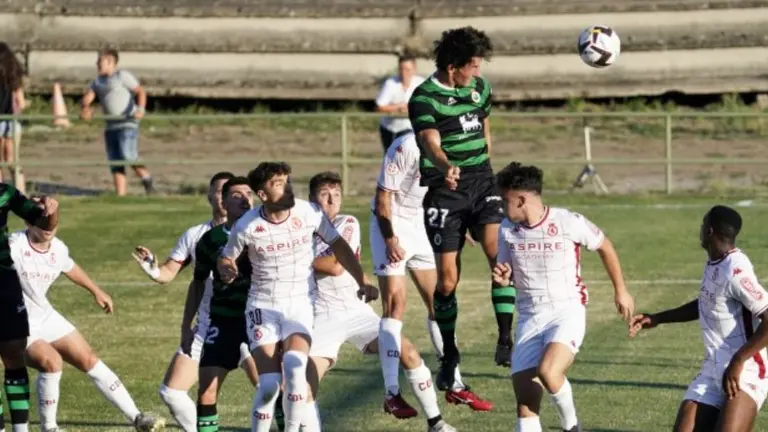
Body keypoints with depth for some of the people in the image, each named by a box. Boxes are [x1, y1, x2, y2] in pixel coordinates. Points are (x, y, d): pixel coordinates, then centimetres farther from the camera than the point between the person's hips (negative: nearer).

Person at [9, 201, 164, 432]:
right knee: (51, 361, -29)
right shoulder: (14, 246, -24)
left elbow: (70, 268, 22)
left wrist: (96, 291, 34)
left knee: (89, 360, 4)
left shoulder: (58, 248, -2)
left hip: (46, 317, 7)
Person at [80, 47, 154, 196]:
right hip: (111, 126, 7)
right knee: (115, 163, 2)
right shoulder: (97, 82, 17)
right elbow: (87, 99, 5)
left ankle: (147, 181, 0)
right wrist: (85, 108, -19)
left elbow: (140, 91, -6)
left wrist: (141, 108, -24)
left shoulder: (122, 76, -2)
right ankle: (120, 196, 3)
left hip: (128, 124, -7)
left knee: (128, 156, -21)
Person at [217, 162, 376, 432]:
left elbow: (337, 245, 5)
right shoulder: (247, 226, -10)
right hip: (263, 306, 0)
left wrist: (362, 282, 0)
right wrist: (227, 271, -15)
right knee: (269, 385, -13)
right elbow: (226, 258, 8)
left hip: (300, 305, 0)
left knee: (294, 367, -27)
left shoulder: (308, 213, -9)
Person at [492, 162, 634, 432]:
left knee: (548, 371, -31)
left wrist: (620, 290, 13)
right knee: (525, 401, -6)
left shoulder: (569, 223, -12)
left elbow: (605, 247, 6)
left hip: (568, 312, -5)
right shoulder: (507, 230, 2)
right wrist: (503, 279, -8)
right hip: (529, 318, 5)